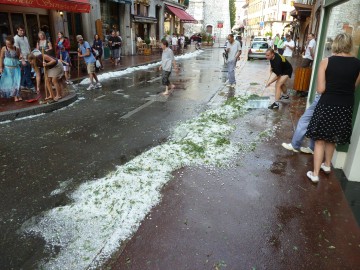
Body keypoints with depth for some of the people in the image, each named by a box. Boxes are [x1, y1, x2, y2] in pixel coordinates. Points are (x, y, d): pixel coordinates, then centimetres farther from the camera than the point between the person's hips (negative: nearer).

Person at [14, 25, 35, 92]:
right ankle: (31, 86, 3)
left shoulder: (25, 38, 14)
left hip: (29, 58, 7)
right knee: (27, 74, -3)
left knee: (25, 73, 13)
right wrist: (22, 60, -18)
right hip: (24, 59, -7)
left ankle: (23, 85, 24)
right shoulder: (16, 38, -8)